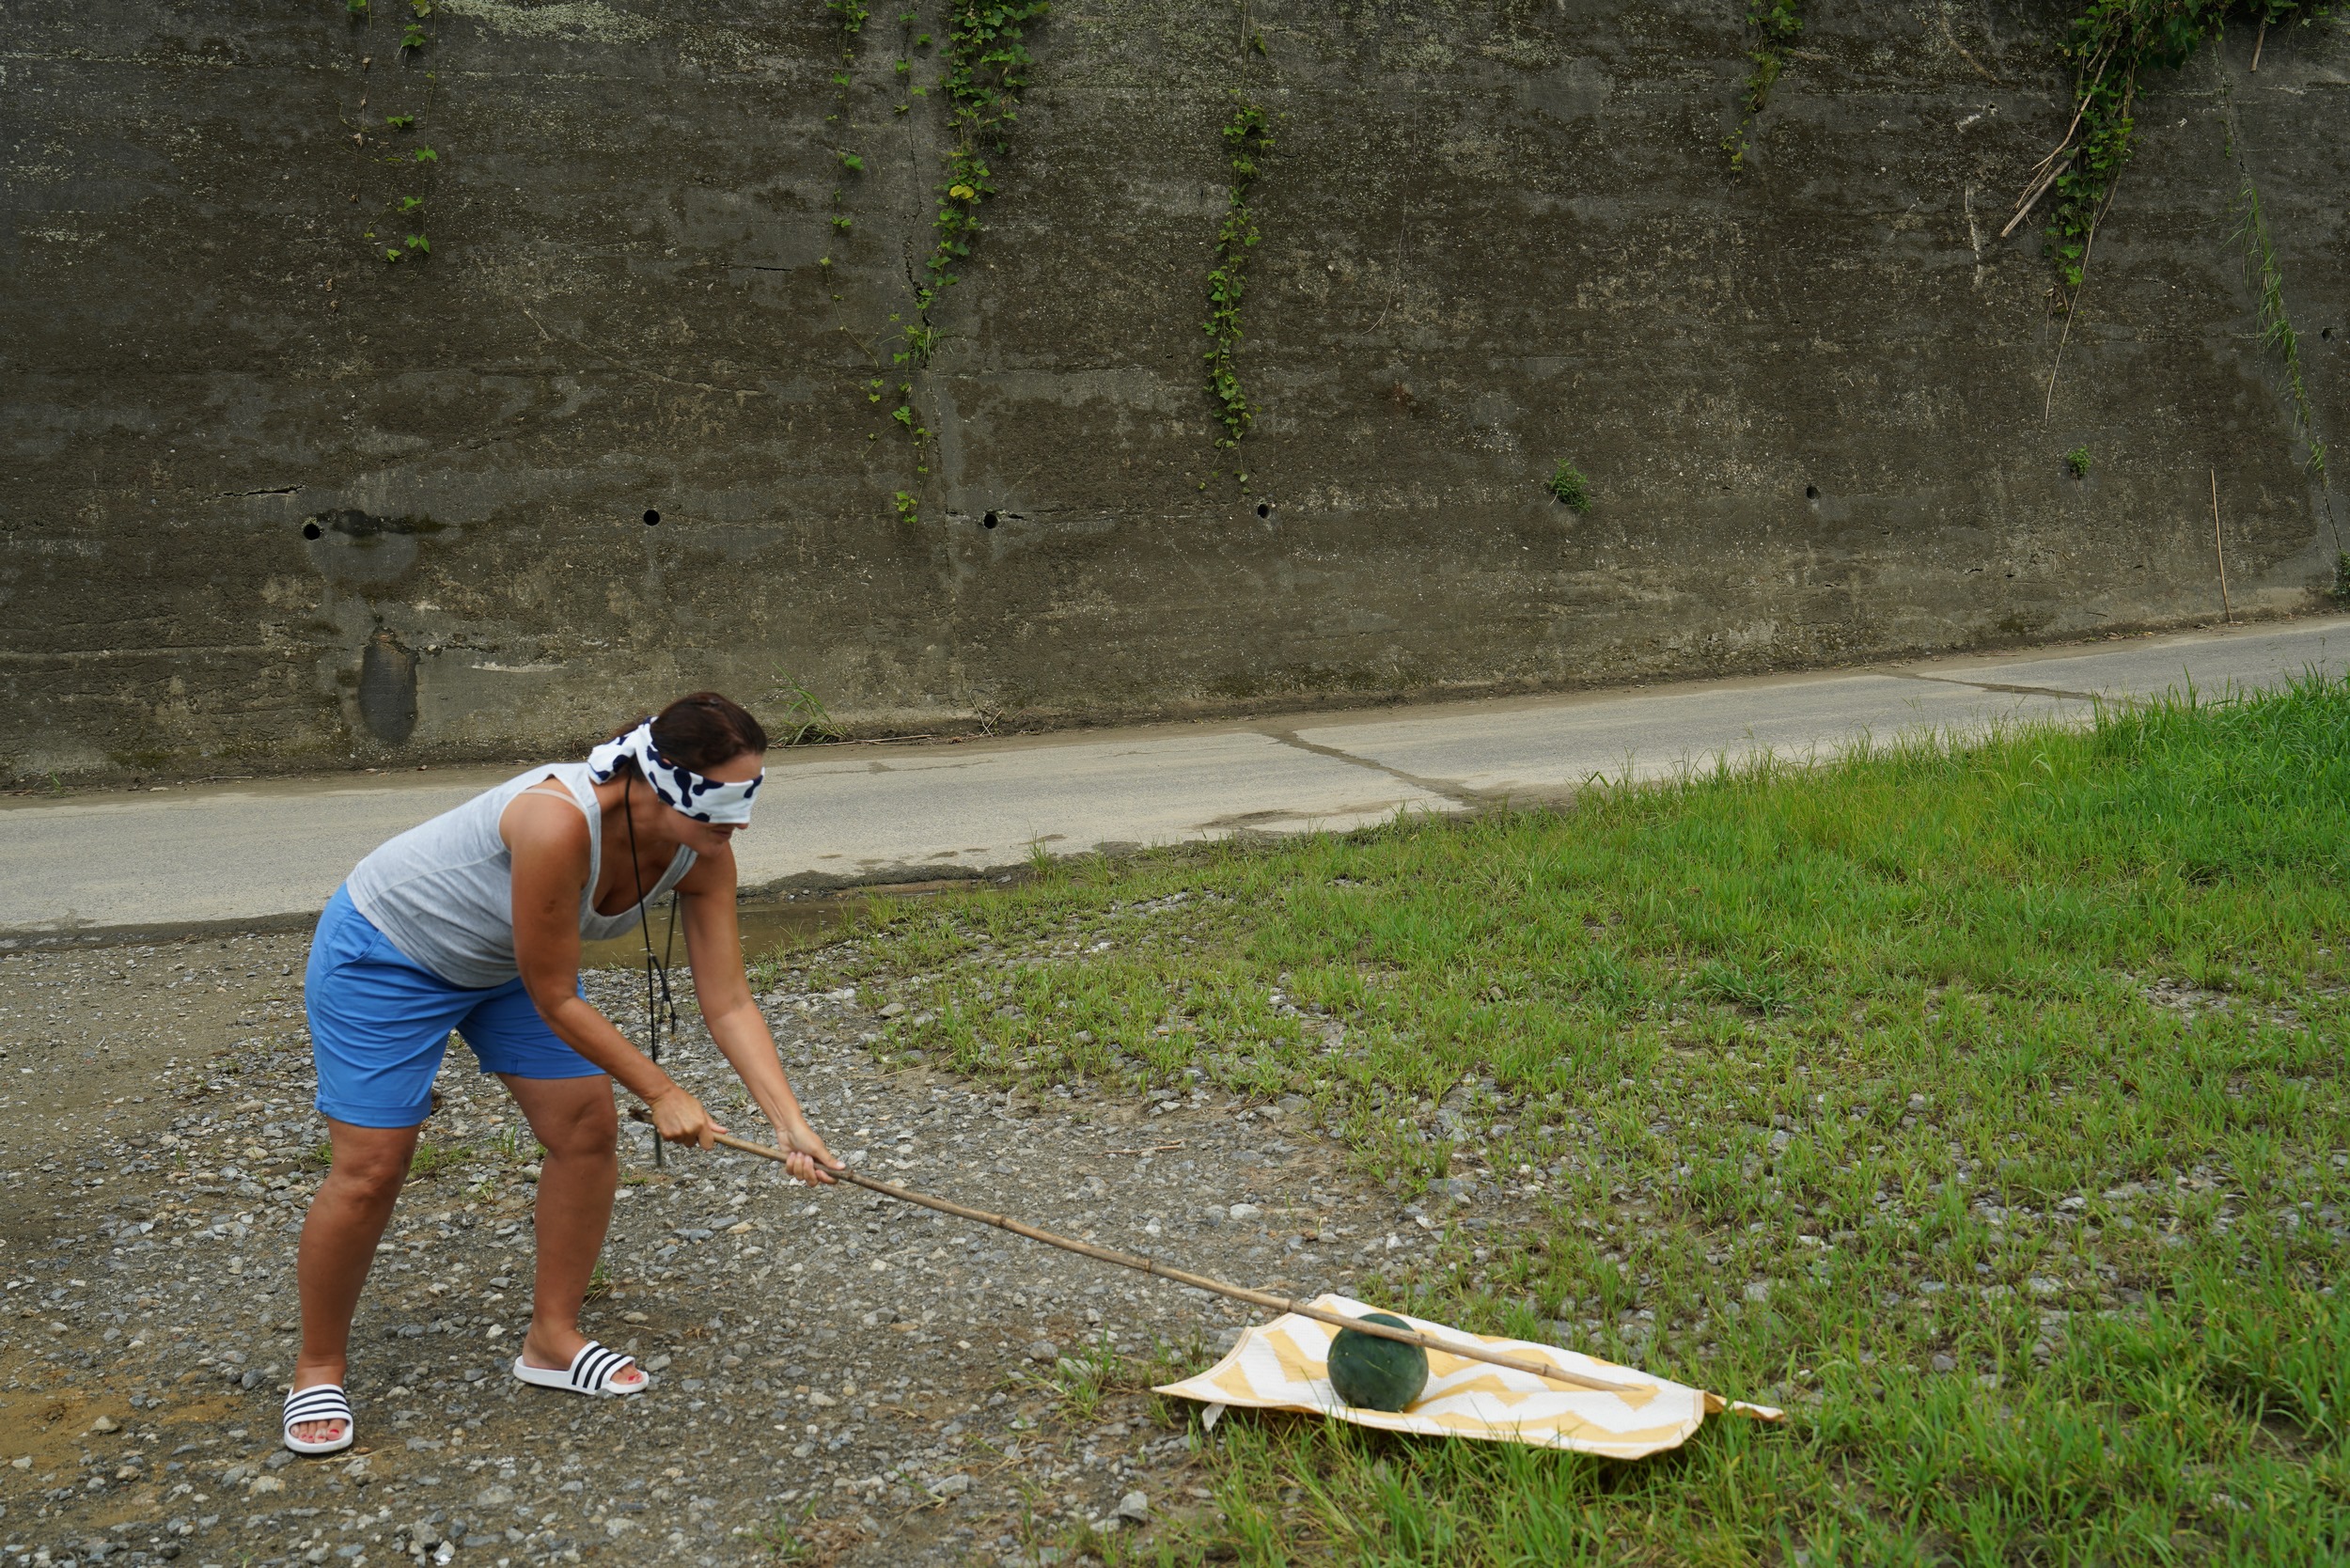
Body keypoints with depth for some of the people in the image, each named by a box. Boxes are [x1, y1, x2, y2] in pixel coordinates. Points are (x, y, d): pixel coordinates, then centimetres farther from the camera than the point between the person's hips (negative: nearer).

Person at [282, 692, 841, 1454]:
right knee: (371, 1169, -6)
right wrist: (661, 1093, -23)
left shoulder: (702, 856, -20)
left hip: (504, 963, 7)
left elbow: (729, 1004, -16)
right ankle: (318, 1369, 16)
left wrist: (791, 1124, -24)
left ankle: (552, 1339, 16)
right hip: (384, 951, -7)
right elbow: (555, 1000, -31)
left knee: (589, 1131, -1)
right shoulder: (560, 822, -42)